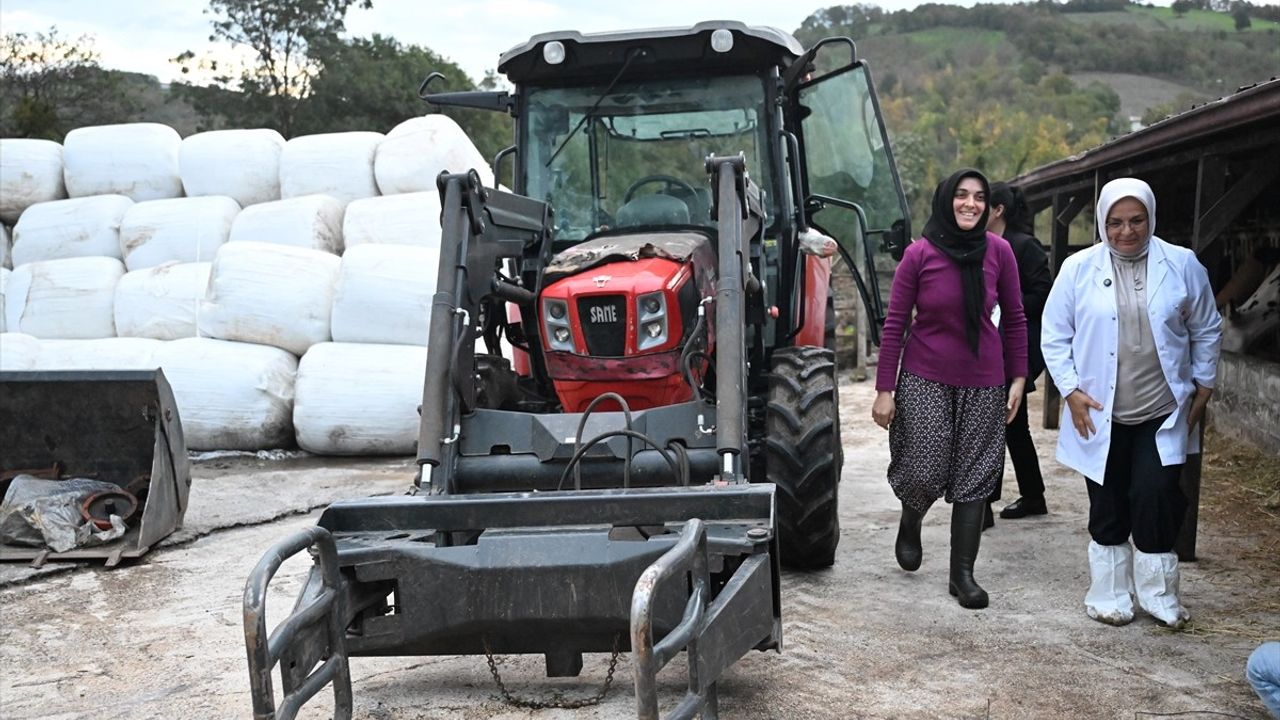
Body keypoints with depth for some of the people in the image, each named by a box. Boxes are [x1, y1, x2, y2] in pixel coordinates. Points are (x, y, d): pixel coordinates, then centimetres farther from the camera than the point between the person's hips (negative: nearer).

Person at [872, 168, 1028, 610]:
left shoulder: (998, 251, -3)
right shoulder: (919, 254, -8)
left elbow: (1014, 319, 6)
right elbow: (895, 323, -4)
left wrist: (1018, 378, 4)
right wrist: (884, 389, -6)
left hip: (983, 383, 2)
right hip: (925, 379, -2)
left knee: (974, 480, 5)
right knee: (925, 473, -4)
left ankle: (963, 573, 16)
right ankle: (910, 525, 31)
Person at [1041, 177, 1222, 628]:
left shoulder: (1182, 265, -2)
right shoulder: (1079, 268, -4)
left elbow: (1207, 331, 8)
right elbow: (1054, 337, 1)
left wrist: (1202, 388, 7)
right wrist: (1070, 390, -7)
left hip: (1163, 414, 0)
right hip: (1100, 416, 0)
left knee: (1155, 498, -8)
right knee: (1108, 508, 8)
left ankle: (1158, 594, 11)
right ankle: (1109, 595, 23)